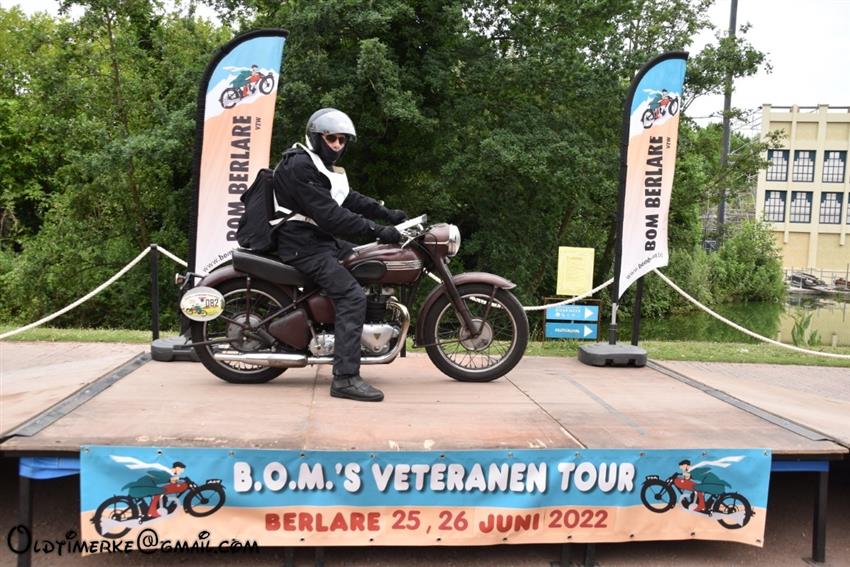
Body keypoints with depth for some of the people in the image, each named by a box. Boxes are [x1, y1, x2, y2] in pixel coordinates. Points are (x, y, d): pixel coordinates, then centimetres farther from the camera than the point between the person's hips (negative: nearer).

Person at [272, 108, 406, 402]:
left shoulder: (322, 165, 16)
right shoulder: (300, 166, -17)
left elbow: (349, 198, 17)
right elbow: (330, 216, -25)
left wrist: (387, 213, 5)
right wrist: (378, 231, -26)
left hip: (320, 238, 11)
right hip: (303, 245, -11)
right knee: (352, 296, -23)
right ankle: (345, 378, -25)